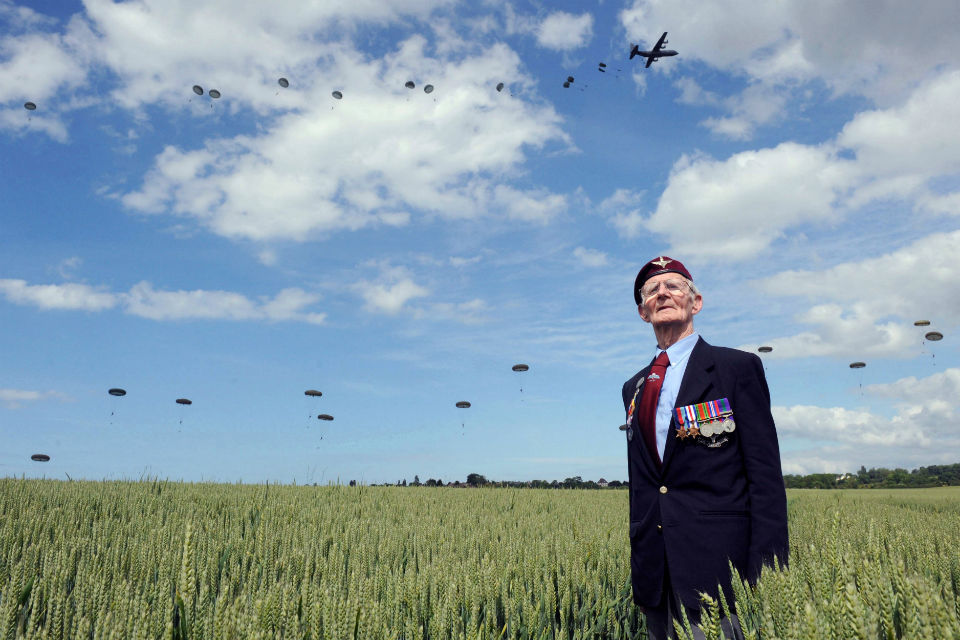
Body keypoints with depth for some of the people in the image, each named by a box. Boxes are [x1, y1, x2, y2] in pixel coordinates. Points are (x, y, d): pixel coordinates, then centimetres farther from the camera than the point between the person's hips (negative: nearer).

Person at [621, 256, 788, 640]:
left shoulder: (738, 368, 0)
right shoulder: (634, 388, 14)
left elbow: (765, 474, -6)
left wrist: (767, 575, -12)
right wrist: (639, 563, 14)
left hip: (718, 565, -5)